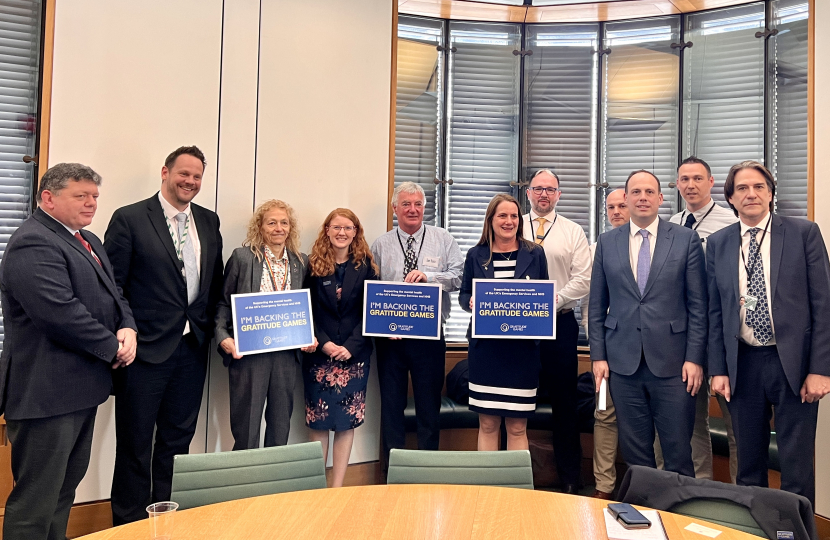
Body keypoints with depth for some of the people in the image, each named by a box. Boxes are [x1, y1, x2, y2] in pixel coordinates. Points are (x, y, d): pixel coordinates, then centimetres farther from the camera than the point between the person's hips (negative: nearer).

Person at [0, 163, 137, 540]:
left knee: (66, 487, 20)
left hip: (82, 388, 10)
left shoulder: (88, 241, 15)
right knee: (37, 499, 2)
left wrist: (127, 328, -4)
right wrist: (113, 347, -15)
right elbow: (60, 312, -27)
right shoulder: (33, 244, -17)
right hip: (48, 393, -10)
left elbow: (113, 294, 17)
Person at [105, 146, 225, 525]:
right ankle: (128, 522, 26)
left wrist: (212, 329, 4)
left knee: (178, 440, 16)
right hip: (146, 349, -5)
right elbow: (112, 286, -7)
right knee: (135, 444, 9)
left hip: (193, 349, 5)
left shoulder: (209, 222, 9)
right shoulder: (129, 219, -6)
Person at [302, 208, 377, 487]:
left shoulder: (365, 266, 3)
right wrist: (324, 343, -13)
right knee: (318, 421, 6)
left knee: (347, 421, 5)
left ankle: (337, 487, 16)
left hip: (354, 355, 1)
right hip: (319, 353, 0)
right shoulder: (313, 265, 2)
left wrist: (351, 346, -12)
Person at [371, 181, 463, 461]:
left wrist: (428, 276, -19)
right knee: (391, 403, 10)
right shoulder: (380, 245, 6)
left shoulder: (443, 239, 4)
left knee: (429, 403, 8)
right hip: (389, 336, 1)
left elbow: (459, 277, -6)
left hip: (430, 334, -1)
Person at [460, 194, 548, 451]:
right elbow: (463, 295, 11)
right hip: (485, 347, 1)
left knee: (517, 427, 5)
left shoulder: (534, 254, 6)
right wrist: (471, 302, -11)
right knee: (487, 425, 7)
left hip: (523, 349, 0)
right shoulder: (476, 255, 7)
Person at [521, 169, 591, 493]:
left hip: (560, 323, -1)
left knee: (563, 400, 5)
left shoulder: (573, 232, 8)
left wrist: (554, 299, -14)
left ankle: (569, 478, 17)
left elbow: (583, 280, -1)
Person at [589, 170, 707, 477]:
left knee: (678, 451, 5)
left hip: (672, 362, -1)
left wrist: (695, 358, -5)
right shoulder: (607, 243, 7)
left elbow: (698, 305, 0)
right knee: (634, 451, 11)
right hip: (623, 362, 2)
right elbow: (597, 305, 8)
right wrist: (598, 356, 3)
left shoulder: (686, 240, 2)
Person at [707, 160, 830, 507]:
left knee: (796, 466, 5)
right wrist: (718, 369, 2)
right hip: (742, 364, 3)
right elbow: (715, 311, 7)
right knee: (748, 465, 14)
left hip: (793, 361, -2)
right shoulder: (717, 244, 5)